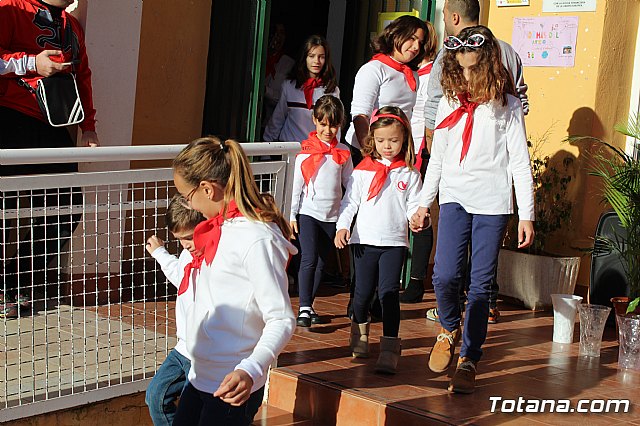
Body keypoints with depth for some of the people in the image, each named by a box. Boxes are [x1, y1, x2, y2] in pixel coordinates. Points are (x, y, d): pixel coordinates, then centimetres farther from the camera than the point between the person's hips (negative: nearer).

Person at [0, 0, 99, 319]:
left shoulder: (73, 26, 20)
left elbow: (83, 76, 22)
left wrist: (88, 126, 15)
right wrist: (31, 63, -20)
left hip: (55, 129, 7)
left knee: (66, 209, 5)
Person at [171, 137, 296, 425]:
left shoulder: (257, 240, -20)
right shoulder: (222, 227, 7)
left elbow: (282, 320, -23)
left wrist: (251, 370, -35)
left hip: (232, 388, -9)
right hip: (200, 377, 9)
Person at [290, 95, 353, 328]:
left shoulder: (343, 152, 6)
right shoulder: (306, 150, -1)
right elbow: (297, 183, 2)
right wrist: (293, 214, 0)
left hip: (332, 215, 3)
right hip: (308, 212, -3)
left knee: (322, 262, 9)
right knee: (309, 259, -13)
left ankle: (309, 305, 20)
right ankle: (304, 308, -12)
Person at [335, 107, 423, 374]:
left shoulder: (410, 174, 3)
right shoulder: (363, 170, 4)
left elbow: (413, 205, 4)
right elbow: (350, 202, 5)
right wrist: (342, 227, -8)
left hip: (395, 242, -1)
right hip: (365, 239, 1)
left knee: (389, 293, -8)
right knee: (363, 292, 9)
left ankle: (390, 350, -5)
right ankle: (360, 333, 36)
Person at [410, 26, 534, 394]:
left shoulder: (507, 106, 0)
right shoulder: (450, 104, 9)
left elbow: (520, 162, 0)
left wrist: (527, 215, -4)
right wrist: (424, 203, 15)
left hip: (493, 202, -2)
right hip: (454, 197, 2)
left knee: (481, 284, -1)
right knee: (445, 275, -12)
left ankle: (469, 360, 10)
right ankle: (449, 329, 19)